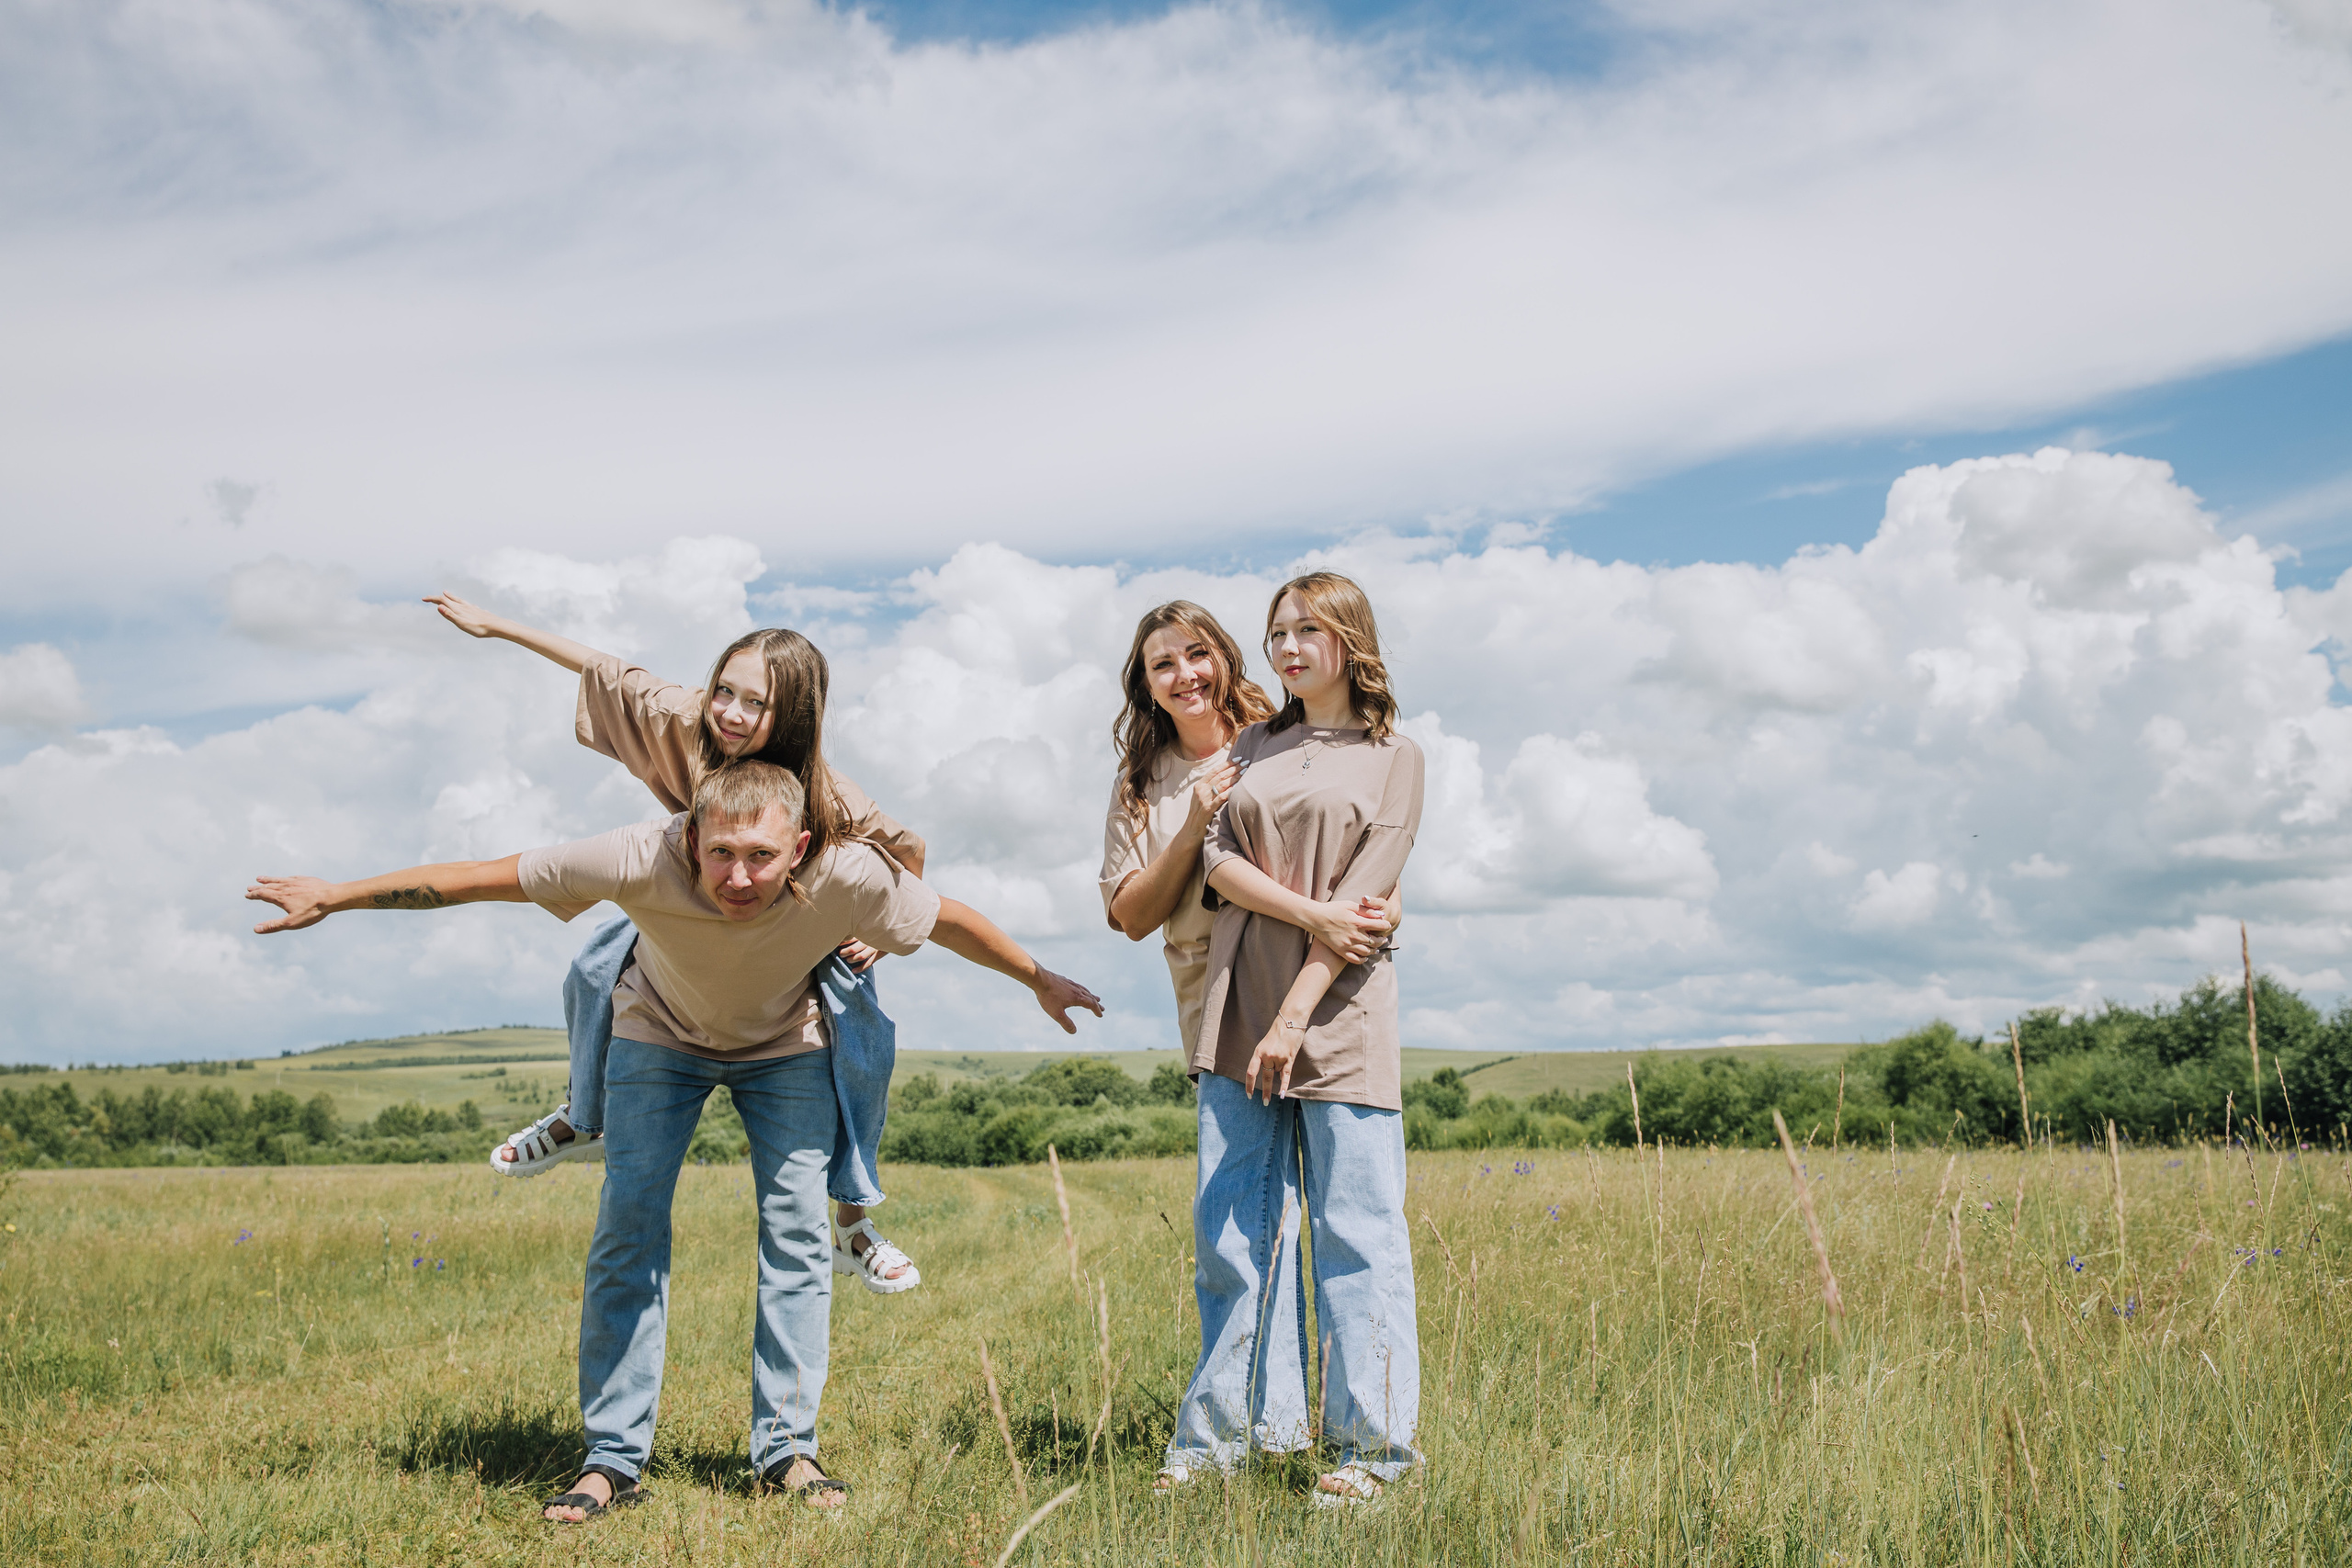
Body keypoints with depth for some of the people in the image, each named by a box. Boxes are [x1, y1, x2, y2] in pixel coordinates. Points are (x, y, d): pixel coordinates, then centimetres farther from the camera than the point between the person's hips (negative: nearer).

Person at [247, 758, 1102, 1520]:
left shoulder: (847, 875, -38)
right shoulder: (644, 858, -40)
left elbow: (951, 919, -17)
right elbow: (478, 877, -29)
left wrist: (1042, 981, -2)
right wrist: (334, 898, -22)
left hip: (785, 1045, 1)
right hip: (661, 1033, 0)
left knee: (797, 1228, -8)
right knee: (629, 1223, -10)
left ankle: (788, 1449, 3)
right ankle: (614, 1459, -2)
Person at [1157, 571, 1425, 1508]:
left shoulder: (1394, 759, 5)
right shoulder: (1254, 747, 18)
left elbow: (1362, 897, -5)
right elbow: (1218, 859, 4)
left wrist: (1294, 1016, -13)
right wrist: (1307, 913, -13)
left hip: (1338, 1013, -4)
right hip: (1238, 1005, 4)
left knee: (1355, 1227, -2)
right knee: (1229, 1222, 4)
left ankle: (1370, 1443, 6)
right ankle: (1227, 1428, 13)